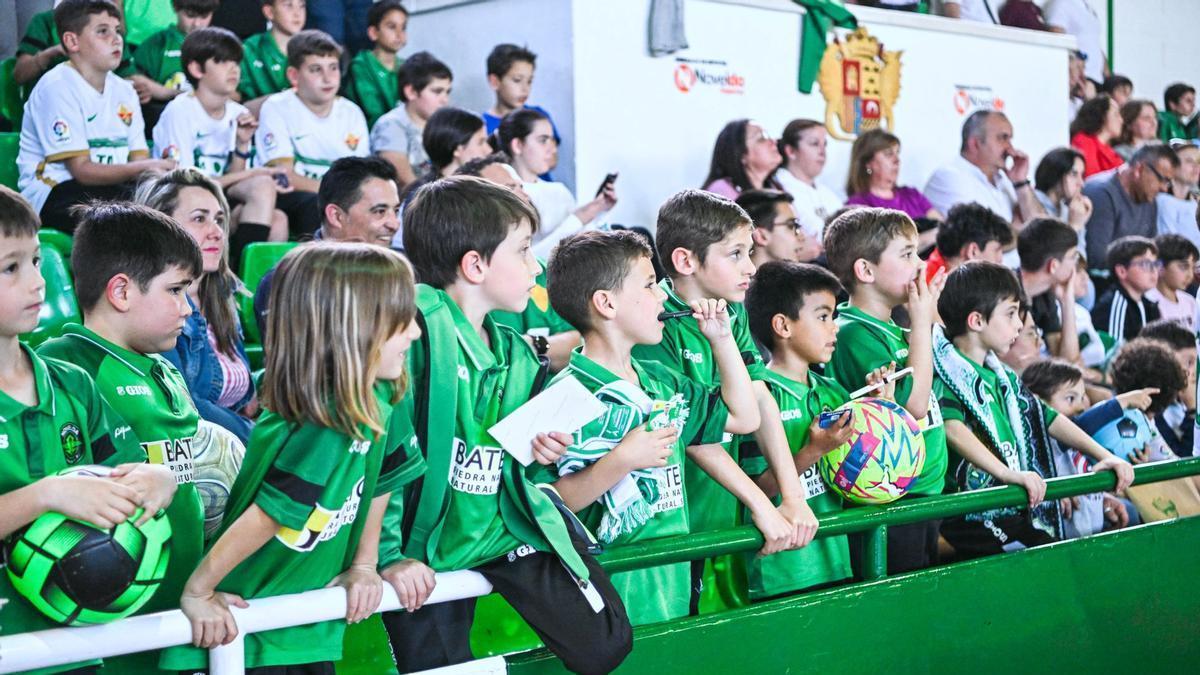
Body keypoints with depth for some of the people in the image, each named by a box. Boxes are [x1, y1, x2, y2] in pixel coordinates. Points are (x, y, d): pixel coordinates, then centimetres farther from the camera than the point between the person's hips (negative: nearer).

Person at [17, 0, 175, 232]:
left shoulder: (123, 90, 11)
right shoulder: (56, 88, -10)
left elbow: (139, 160, 5)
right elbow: (82, 170, -16)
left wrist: (161, 168, -20)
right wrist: (144, 168, -26)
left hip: (110, 188, 7)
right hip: (53, 194, -7)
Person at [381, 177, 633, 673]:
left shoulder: (515, 353, 7)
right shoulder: (414, 326, -19)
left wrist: (536, 448, -1)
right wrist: (387, 554, -25)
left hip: (506, 527, 6)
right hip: (427, 544, -6)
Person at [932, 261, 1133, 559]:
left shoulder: (1003, 377, 20)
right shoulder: (945, 372, -8)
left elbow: (1049, 419, 24)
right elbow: (951, 427, -25)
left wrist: (1104, 456, 16)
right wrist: (1007, 473, -35)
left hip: (1015, 513, 9)